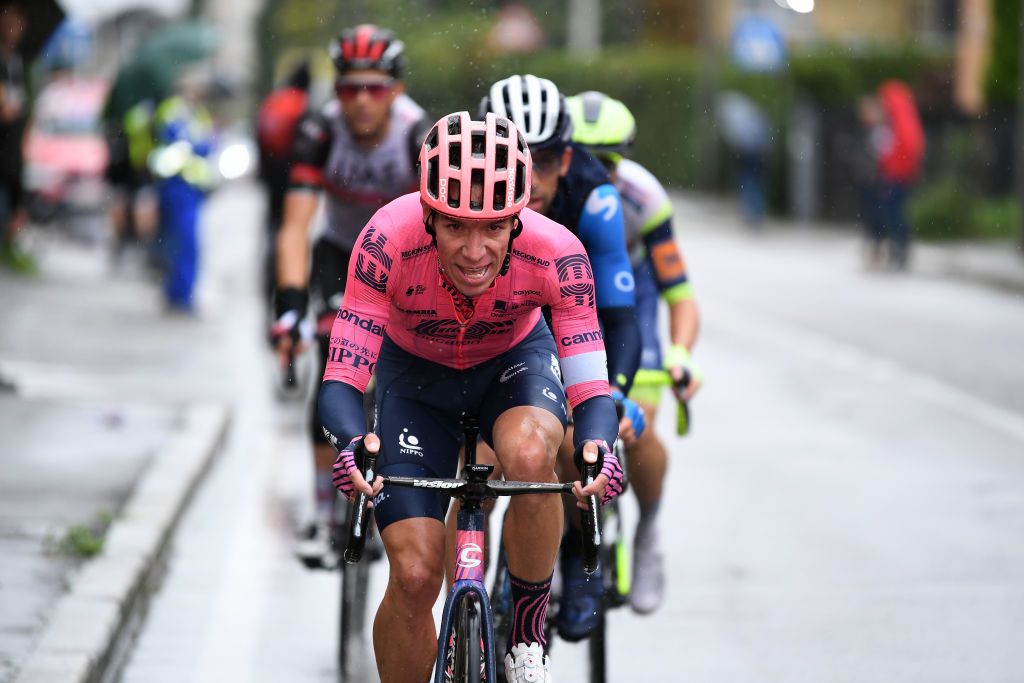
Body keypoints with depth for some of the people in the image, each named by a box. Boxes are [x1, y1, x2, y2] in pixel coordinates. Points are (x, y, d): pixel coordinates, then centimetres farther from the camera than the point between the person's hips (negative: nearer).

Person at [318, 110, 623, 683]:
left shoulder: (555, 253, -33)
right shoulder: (389, 240, -35)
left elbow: (592, 389, -31)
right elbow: (341, 382, -33)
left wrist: (598, 447, -53)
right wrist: (353, 442, -55)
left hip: (515, 360, 0)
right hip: (416, 374, 0)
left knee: (529, 454, -35)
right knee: (414, 576, -12)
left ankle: (528, 635, -13)